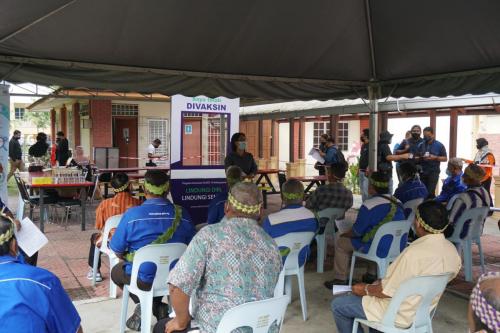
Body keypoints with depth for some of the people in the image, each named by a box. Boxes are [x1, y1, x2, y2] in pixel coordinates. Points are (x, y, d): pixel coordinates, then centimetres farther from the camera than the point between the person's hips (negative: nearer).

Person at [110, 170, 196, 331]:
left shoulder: (132, 214, -18)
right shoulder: (182, 214, -9)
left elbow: (117, 250, -7)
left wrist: (128, 259, 15)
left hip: (144, 279, -3)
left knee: (116, 271, 29)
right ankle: (156, 307, 18)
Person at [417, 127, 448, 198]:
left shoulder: (439, 145, 2)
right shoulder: (421, 145, 9)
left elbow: (445, 158, 3)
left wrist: (435, 157, -13)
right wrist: (421, 157, -7)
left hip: (433, 172, -3)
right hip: (422, 172, 3)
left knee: (430, 192, -10)